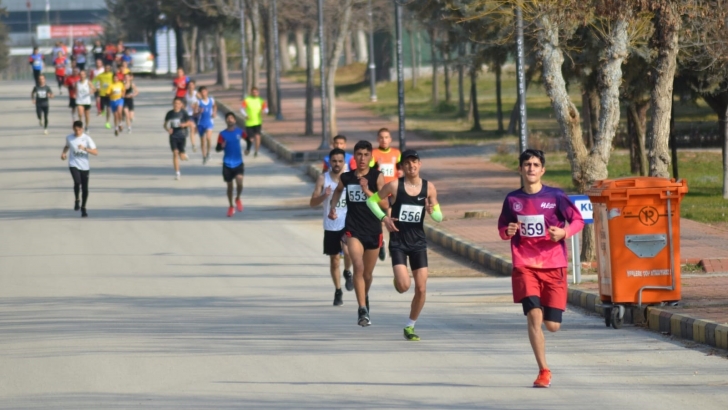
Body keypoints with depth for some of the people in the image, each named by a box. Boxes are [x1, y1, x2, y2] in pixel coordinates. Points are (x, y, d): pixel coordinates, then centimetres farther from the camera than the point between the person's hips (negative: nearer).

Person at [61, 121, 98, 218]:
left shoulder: (86, 139, -5)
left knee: (84, 188, 4)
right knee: (77, 182, -26)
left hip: (84, 166, 0)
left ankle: (83, 208, 23)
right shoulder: (69, 138, 2)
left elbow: (95, 152, -10)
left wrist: (85, 149, -24)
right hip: (73, 165, 0)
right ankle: (77, 201, -2)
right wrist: (64, 153, 5)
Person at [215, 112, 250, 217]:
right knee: (229, 185, 9)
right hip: (227, 164, 0)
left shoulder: (239, 132, 0)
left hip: (238, 163, 0)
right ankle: (231, 207, 26)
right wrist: (221, 146, -27)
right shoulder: (222, 134, -4)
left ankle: (238, 198, 14)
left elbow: (248, 140, 18)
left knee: (239, 182, -17)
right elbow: (217, 148, -5)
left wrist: (248, 149, 1)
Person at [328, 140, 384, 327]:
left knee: (367, 274, 14)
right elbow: (338, 190, 25)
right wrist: (332, 207, 8)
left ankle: (365, 297, 45)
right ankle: (363, 310, -24)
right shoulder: (346, 177, 1)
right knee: (358, 267, -22)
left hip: (373, 230, 0)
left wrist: (367, 191, -25)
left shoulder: (377, 177, -6)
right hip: (353, 229, 0)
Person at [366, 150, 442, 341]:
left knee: (421, 289, -1)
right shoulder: (394, 186, -7)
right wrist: (384, 217, -12)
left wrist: (432, 210, -18)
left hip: (418, 242, 3)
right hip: (398, 242, -3)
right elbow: (372, 200, 4)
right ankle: (397, 278, 21)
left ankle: (410, 327, 17)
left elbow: (439, 217, 5)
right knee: (403, 286, -18)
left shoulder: (429, 187, 0)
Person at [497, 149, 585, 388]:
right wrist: (507, 232, -9)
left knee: (552, 325, 0)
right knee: (534, 315, -18)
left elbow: (578, 220, 5)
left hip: (554, 267, 0)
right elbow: (502, 228, 15)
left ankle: (549, 312, 40)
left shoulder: (556, 197, -2)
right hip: (525, 267, 0)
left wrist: (564, 232, -15)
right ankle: (543, 371, -9)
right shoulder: (512, 200, 3)